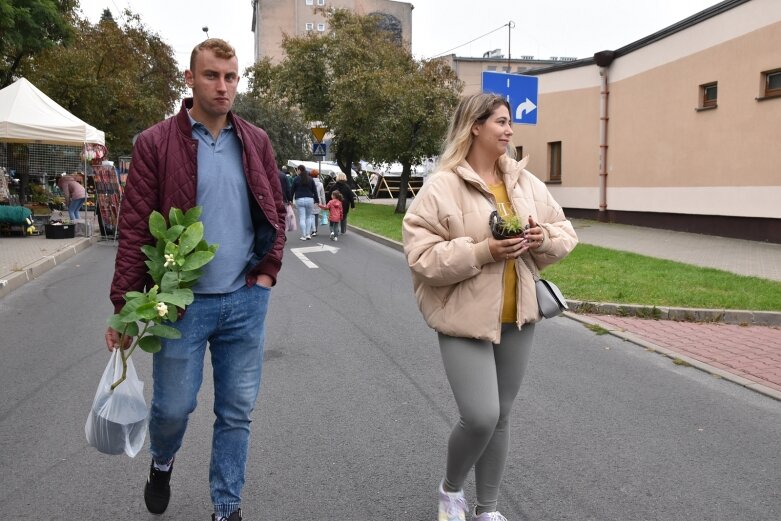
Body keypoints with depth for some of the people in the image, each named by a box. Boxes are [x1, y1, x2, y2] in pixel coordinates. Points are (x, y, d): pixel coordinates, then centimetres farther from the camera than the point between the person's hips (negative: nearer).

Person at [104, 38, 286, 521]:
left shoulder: (256, 142, 6)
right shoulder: (157, 143, -4)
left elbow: (275, 211, 13)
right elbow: (135, 229, -6)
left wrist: (268, 270, 1)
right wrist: (123, 306, -8)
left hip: (246, 301, 3)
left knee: (237, 411, 10)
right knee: (174, 405, 7)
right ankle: (162, 463, 43)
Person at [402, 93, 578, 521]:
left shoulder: (526, 182, 7)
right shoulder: (441, 187, -10)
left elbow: (565, 233, 14)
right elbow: (422, 257, -16)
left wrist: (543, 238, -9)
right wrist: (482, 252, -24)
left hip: (517, 318, 6)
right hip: (465, 319, -5)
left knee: (500, 418, 13)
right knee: (480, 417, -11)